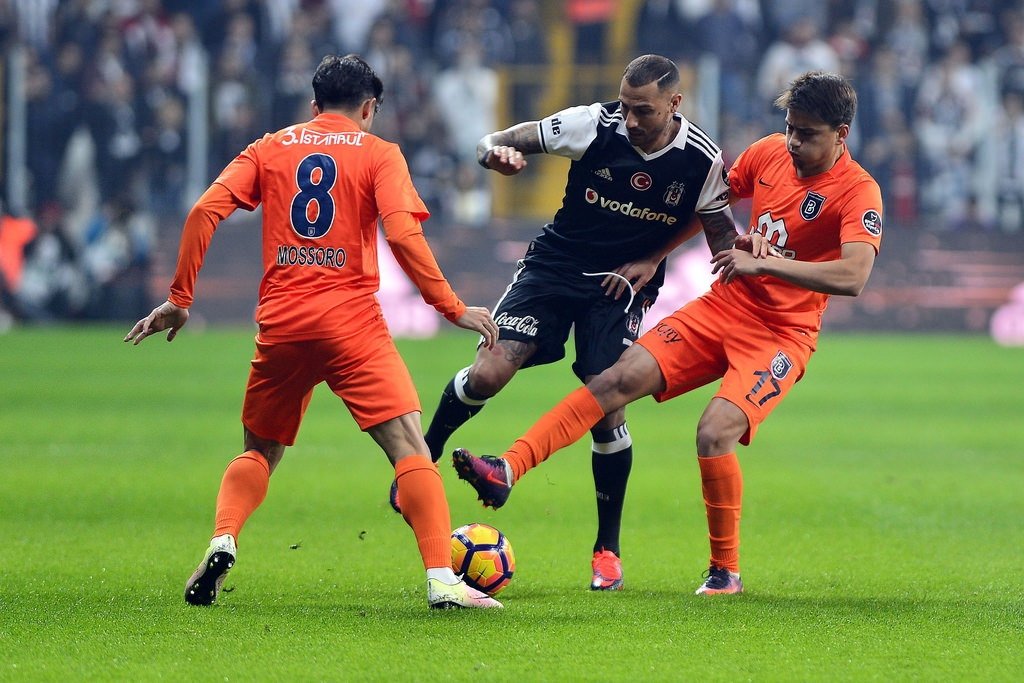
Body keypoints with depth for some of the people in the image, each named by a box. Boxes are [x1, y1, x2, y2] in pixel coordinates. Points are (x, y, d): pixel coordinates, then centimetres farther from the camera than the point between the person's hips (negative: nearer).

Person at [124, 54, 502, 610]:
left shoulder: (270, 148, 14)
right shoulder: (378, 153, 6)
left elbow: (204, 213, 3)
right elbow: (402, 234, -10)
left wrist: (180, 300, 8)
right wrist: (453, 309, -5)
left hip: (280, 324, 3)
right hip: (351, 322, -3)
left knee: (260, 451, 21)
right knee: (409, 447, -4)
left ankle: (223, 543, -4)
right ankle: (442, 580, -18)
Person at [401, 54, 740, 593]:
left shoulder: (703, 160, -14)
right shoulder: (594, 124, -16)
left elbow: (717, 228, 4)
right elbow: (498, 143, -10)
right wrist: (497, 152, -35)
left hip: (623, 284, 0)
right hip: (555, 264, 0)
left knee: (607, 410, -11)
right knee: (488, 374, -16)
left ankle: (607, 549, 8)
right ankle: (423, 458, 13)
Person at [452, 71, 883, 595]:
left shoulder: (858, 192, -16)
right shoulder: (769, 153, 3)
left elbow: (853, 276, -32)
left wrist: (763, 263, -36)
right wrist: (736, 239, 8)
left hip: (781, 334, -6)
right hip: (722, 307, 6)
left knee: (715, 433, -24)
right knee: (620, 379, -11)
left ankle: (726, 572, -5)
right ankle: (507, 470, -18)